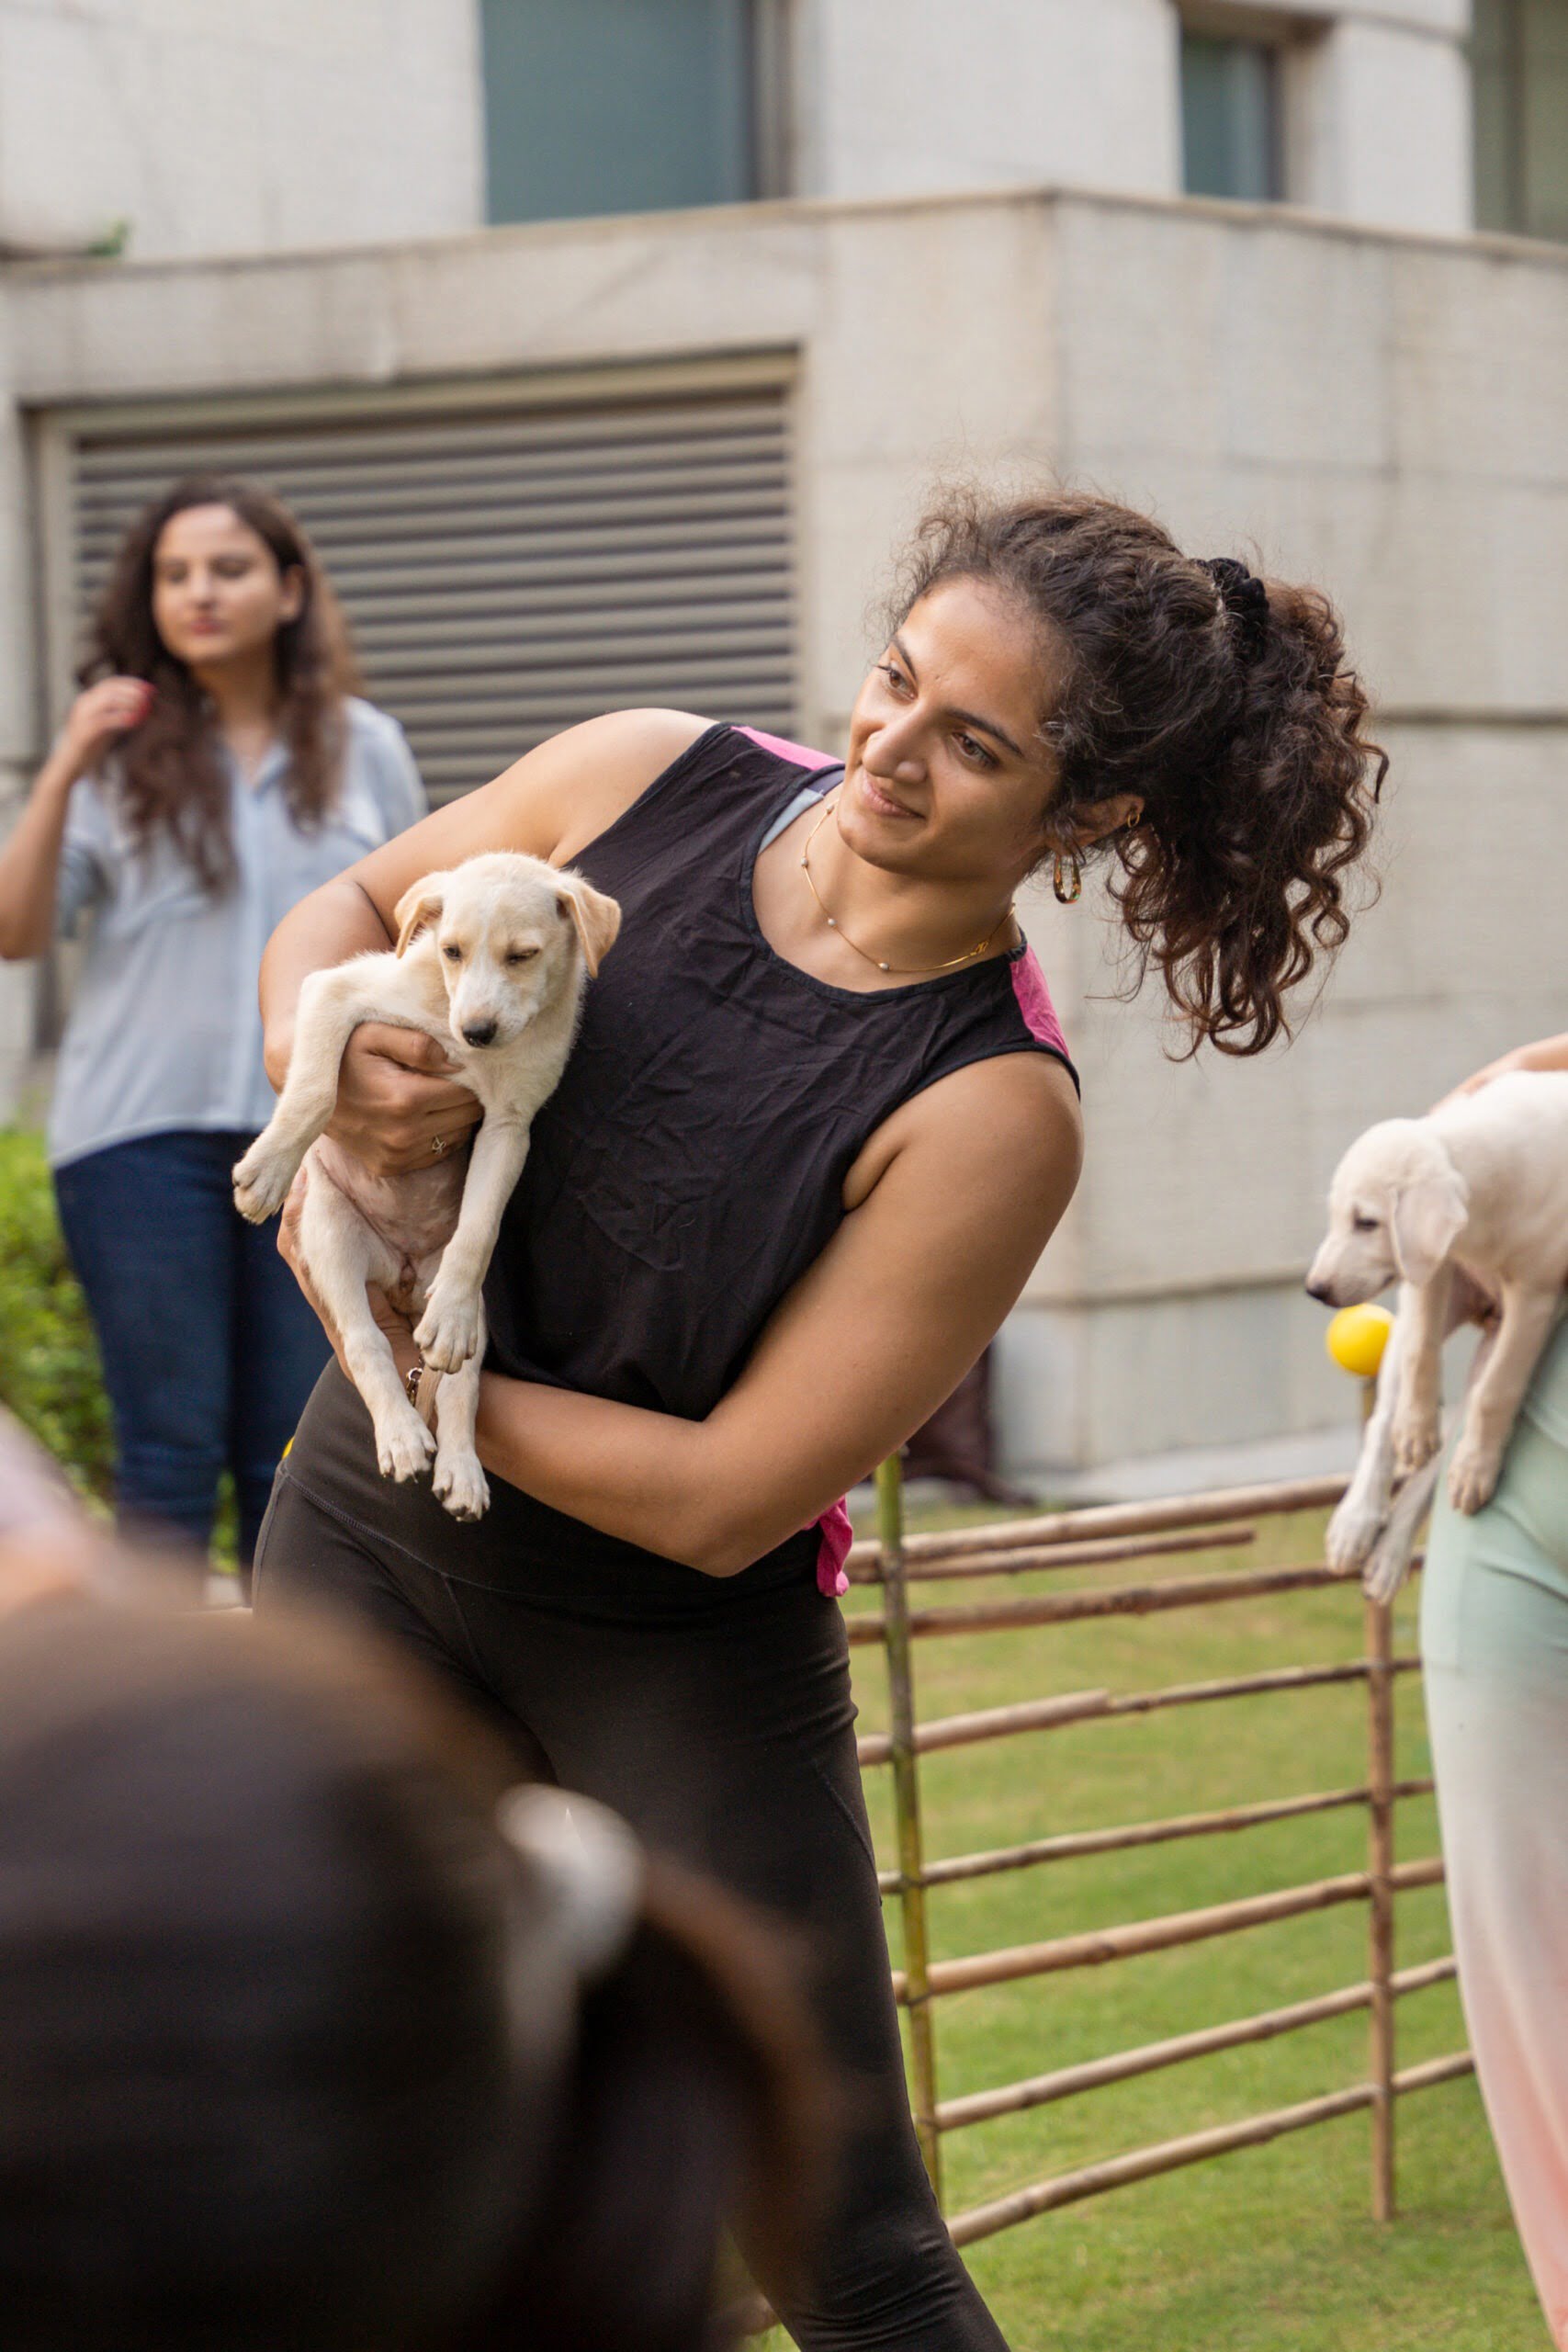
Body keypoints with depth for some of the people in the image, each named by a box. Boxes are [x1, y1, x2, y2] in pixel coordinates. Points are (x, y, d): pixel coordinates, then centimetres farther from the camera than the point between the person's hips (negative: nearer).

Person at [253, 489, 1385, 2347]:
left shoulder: (991, 1116, -21)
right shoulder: (653, 780, -6)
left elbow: (722, 1498, -20)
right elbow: (348, 909, 11)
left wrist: (412, 1367, -12)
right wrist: (324, 1041, -13)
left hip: (684, 1648, -4)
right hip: (365, 1550, 4)